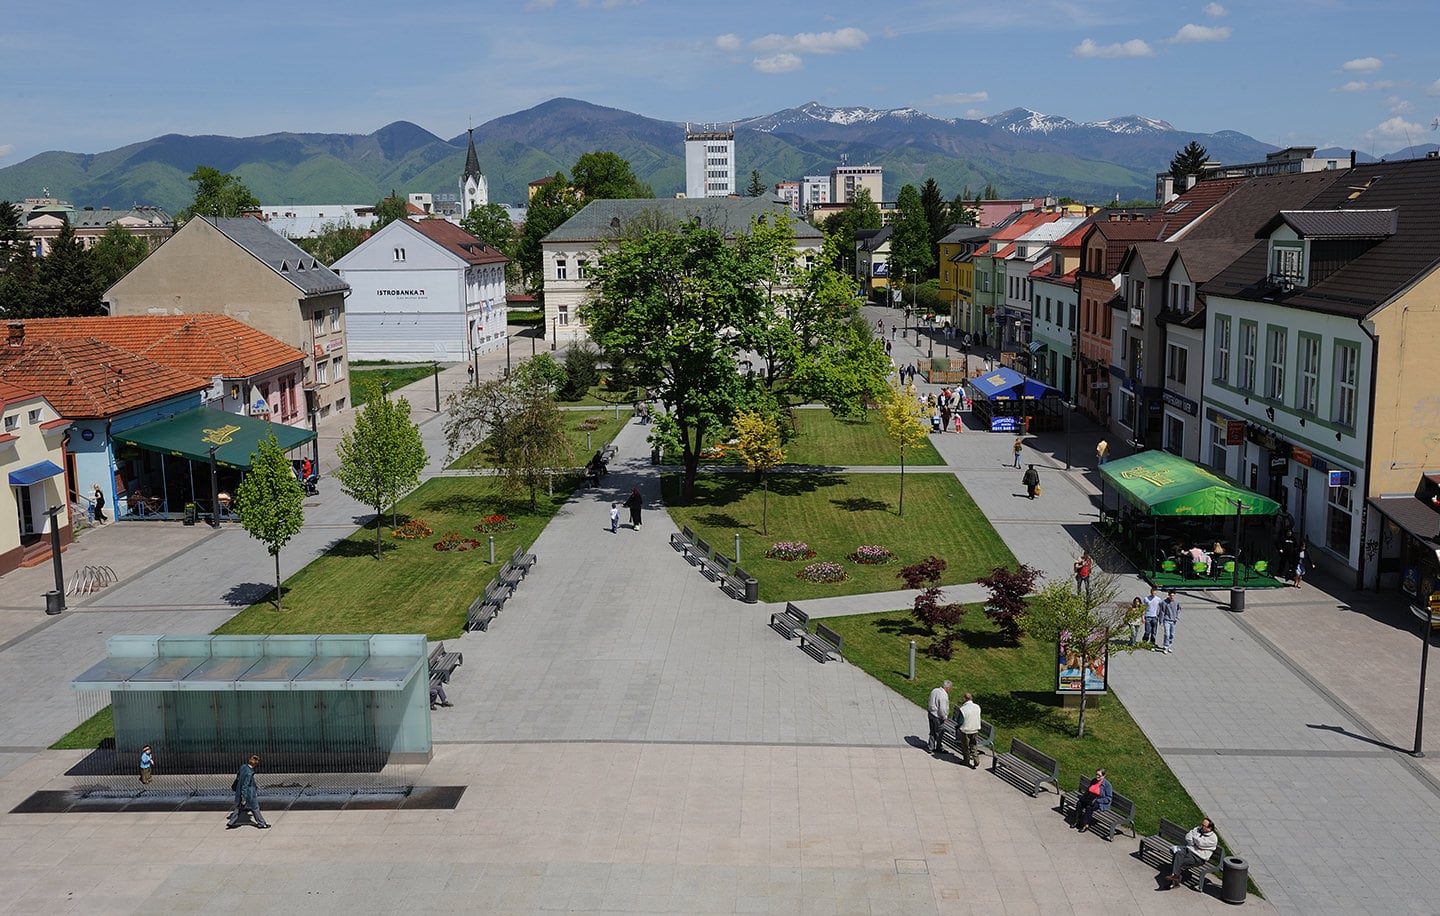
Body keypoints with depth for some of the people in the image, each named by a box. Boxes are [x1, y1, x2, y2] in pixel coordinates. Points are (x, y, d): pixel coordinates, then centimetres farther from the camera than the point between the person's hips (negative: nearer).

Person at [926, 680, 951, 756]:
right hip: (938, 716, -8)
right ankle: (938, 748, 24)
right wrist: (944, 717, -8)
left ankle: (930, 747, 25)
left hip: (931, 713, 8)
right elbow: (942, 709, -26)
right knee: (939, 733, 10)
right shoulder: (944, 695, -25)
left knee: (932, 732, 19)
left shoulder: (934, 691, 2)